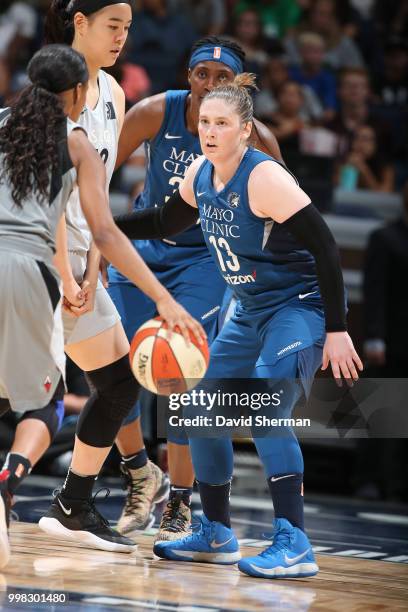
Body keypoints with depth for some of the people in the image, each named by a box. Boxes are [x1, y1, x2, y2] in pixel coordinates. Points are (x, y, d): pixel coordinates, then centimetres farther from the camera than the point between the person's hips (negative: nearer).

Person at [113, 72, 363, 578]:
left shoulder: (264, 178, -24)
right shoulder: (201, 174, 0)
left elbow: (324, 246, -24)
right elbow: (167, 222, 21)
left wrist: (336, 330, -25)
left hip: (300, 308, -9)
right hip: (251, 313, 9)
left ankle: (294, 546, -27)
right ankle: (216, 536, 26)